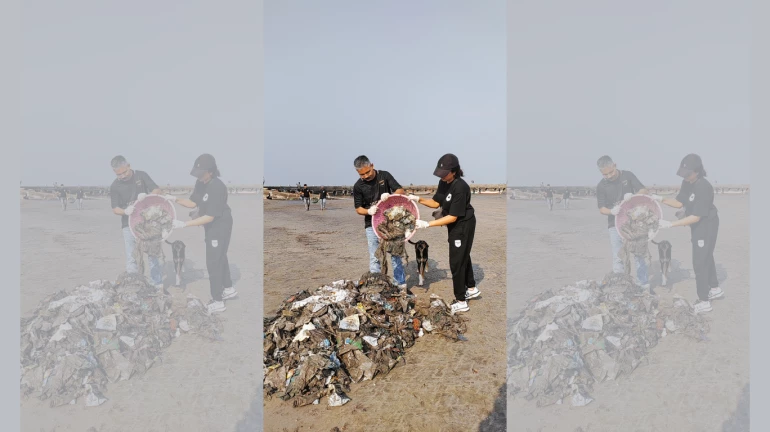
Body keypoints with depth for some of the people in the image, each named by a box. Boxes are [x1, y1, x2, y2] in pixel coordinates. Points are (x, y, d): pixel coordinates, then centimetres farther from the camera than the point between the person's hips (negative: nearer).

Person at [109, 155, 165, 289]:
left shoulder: (141, 175, -5)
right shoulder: (115, 186, -4)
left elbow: (158, 191, -6)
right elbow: (115, 209, -1)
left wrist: (147, 195, -26)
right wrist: (125, 211, -23)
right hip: (129, 225, 0)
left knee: (153, 253, 5)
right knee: (131, 257, 3)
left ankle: (157, 283, 15)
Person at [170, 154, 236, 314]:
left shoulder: (218, 188, -29)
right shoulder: (201, 183, -2)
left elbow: (210, 217, -29)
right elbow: (193, 203, 9)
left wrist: (184, 224, -30)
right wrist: (176, 200, -9)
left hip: (220, 227, -9)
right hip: (211, 227, 9)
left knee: (213, 262, -3)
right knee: (219, 258, 21)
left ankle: (217, 302, 9)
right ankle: (229, 288, 40)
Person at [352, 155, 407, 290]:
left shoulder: (384, 175, -4)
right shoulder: (358, 186, -4)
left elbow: (400, 190, -4)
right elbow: (358, 208, 0)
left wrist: (390, 195, -26)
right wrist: (368, 211, -22)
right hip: (371, 225, 0)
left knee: (395, 253, 6)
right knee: (374, 258, 5)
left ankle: (401, 284, 15)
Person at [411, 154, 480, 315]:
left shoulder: (460, 188, -30)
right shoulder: (443, 183, -4)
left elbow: (453, 217, -28)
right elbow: (436, 203, 6)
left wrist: (427, 224, -31)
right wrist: (419, 199, -11)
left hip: (463, 226, -9)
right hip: (455, 226, 9)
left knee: (456, 262, -2)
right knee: (463, 256, 22)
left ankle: (461, 302, 11)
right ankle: (472, 289, 43)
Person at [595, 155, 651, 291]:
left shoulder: (628, 176, -4)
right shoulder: (601, 186, -5)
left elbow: (645, 191, -4)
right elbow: (601, 208, -2)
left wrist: (633, 195, -25)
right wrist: (611, 211, -25)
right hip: (615, 225, 0)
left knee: (639, 254, 6)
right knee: (617, 257, 4)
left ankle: (644, 284, 16)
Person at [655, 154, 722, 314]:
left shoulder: (704, 188, -29)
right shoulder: (687, 182, -3)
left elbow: (696, 217, -29)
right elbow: (679, 203, 5)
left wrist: (670, 224, -31)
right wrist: (661, 199, -11)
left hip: (706, 226, -9)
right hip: (698, 226, 9)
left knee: (699, 262, -4)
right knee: (706, 257, 24)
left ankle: (704, 302, 6)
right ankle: (715, 288, 43)